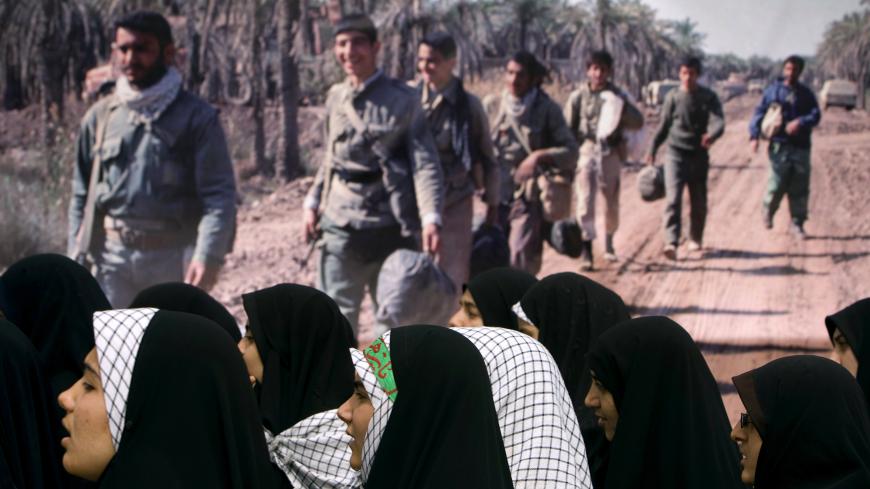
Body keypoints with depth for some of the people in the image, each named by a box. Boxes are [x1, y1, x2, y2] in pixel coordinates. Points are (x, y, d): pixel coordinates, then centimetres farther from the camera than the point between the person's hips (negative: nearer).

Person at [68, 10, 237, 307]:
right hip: (113, 255, 3)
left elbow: (219, 195, -10)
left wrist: (208, 256, -22)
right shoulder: (100, 117, 7)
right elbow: (82, 195, 13)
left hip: (174, 257, -3)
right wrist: (76, 255, 7)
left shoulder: (196, 117, -4)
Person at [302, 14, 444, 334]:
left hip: (389, 228, -3)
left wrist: (431, 217, -24)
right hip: (340, 226, 4)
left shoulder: (402, 99, -6)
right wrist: (312, 201, 10)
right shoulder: (335, 98, 9)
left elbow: (425, 162, -13)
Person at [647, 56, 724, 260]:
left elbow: (718, 121, -14)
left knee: (699, 201, 11)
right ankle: (671, 243, -23)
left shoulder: (708, 97, -1)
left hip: (699, 155, 1)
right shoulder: (672, 97, 2)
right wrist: (653, 149, 14)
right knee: (673, 199, -14)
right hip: (676, 153, -1)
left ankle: (696, 239, 31)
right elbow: (663, 126, 12)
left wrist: (711, 135, -36)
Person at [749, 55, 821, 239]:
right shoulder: (772, 91, 4)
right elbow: (759, 113, 1)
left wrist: (800, 122, -21)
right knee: (777, 184, -6)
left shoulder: (806, 93, 9)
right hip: (779, 146, -2)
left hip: (801, 146, 2)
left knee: (800, 188, 2)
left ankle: (797, 223, 13)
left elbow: (816, 115, -1)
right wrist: (754, 136, -11)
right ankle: (768, 211, 24)